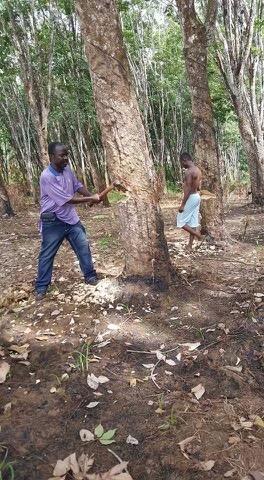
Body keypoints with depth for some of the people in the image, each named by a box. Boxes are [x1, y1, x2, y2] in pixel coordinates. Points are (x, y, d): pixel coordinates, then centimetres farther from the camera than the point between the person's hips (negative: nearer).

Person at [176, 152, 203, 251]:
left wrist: (182, 204, -21)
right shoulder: (197, 170, 12)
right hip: (197, 196, 10)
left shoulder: (189, 171, -18)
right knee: (193, 222, 10)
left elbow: (188, 189, -22)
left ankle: (197, 234, -2)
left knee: (181, 221, 1)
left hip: (191, 198, -10)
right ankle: (190, 246, 15)